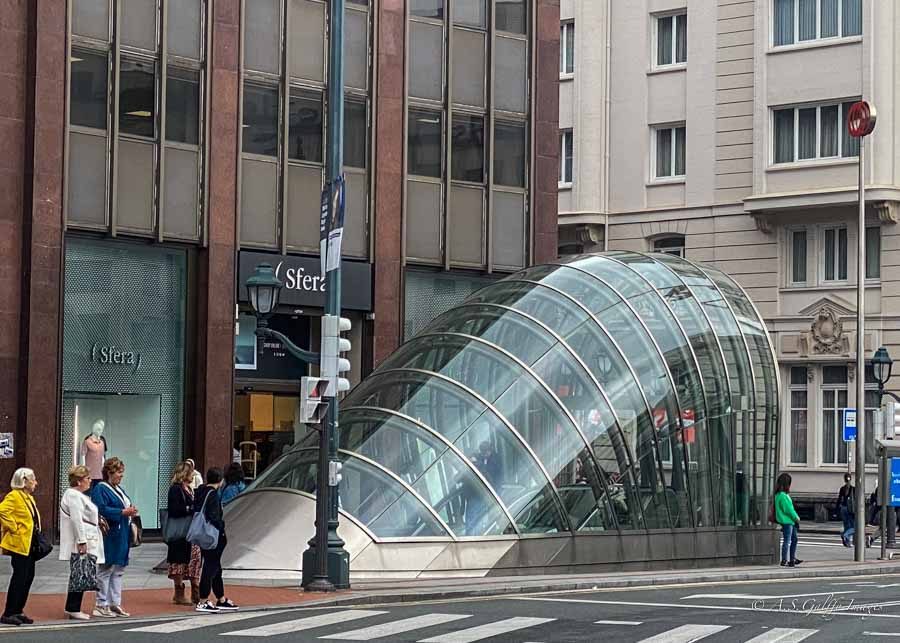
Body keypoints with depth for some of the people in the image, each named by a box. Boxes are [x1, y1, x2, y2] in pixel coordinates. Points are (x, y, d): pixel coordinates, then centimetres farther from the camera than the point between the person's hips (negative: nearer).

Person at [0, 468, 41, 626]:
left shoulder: (29, 497, 17)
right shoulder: (14, 496, -12)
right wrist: (13, 528, -21)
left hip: (30, 544, 9)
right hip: (19, 543, -9)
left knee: (28, 576, 10)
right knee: (19, 577, -9)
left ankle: (18, 611, 17)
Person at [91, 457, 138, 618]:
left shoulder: (119, 490, 18)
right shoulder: (100, 489, -10)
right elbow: (102, 510, -21)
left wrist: (131, 511, 3)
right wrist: (123, 512, -20)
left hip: (121, 537, 9)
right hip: (109, 537, -9)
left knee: (118, 570, 11)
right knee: (105, 570, -5)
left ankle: (115, 604, 16)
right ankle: (101, 605, -1)